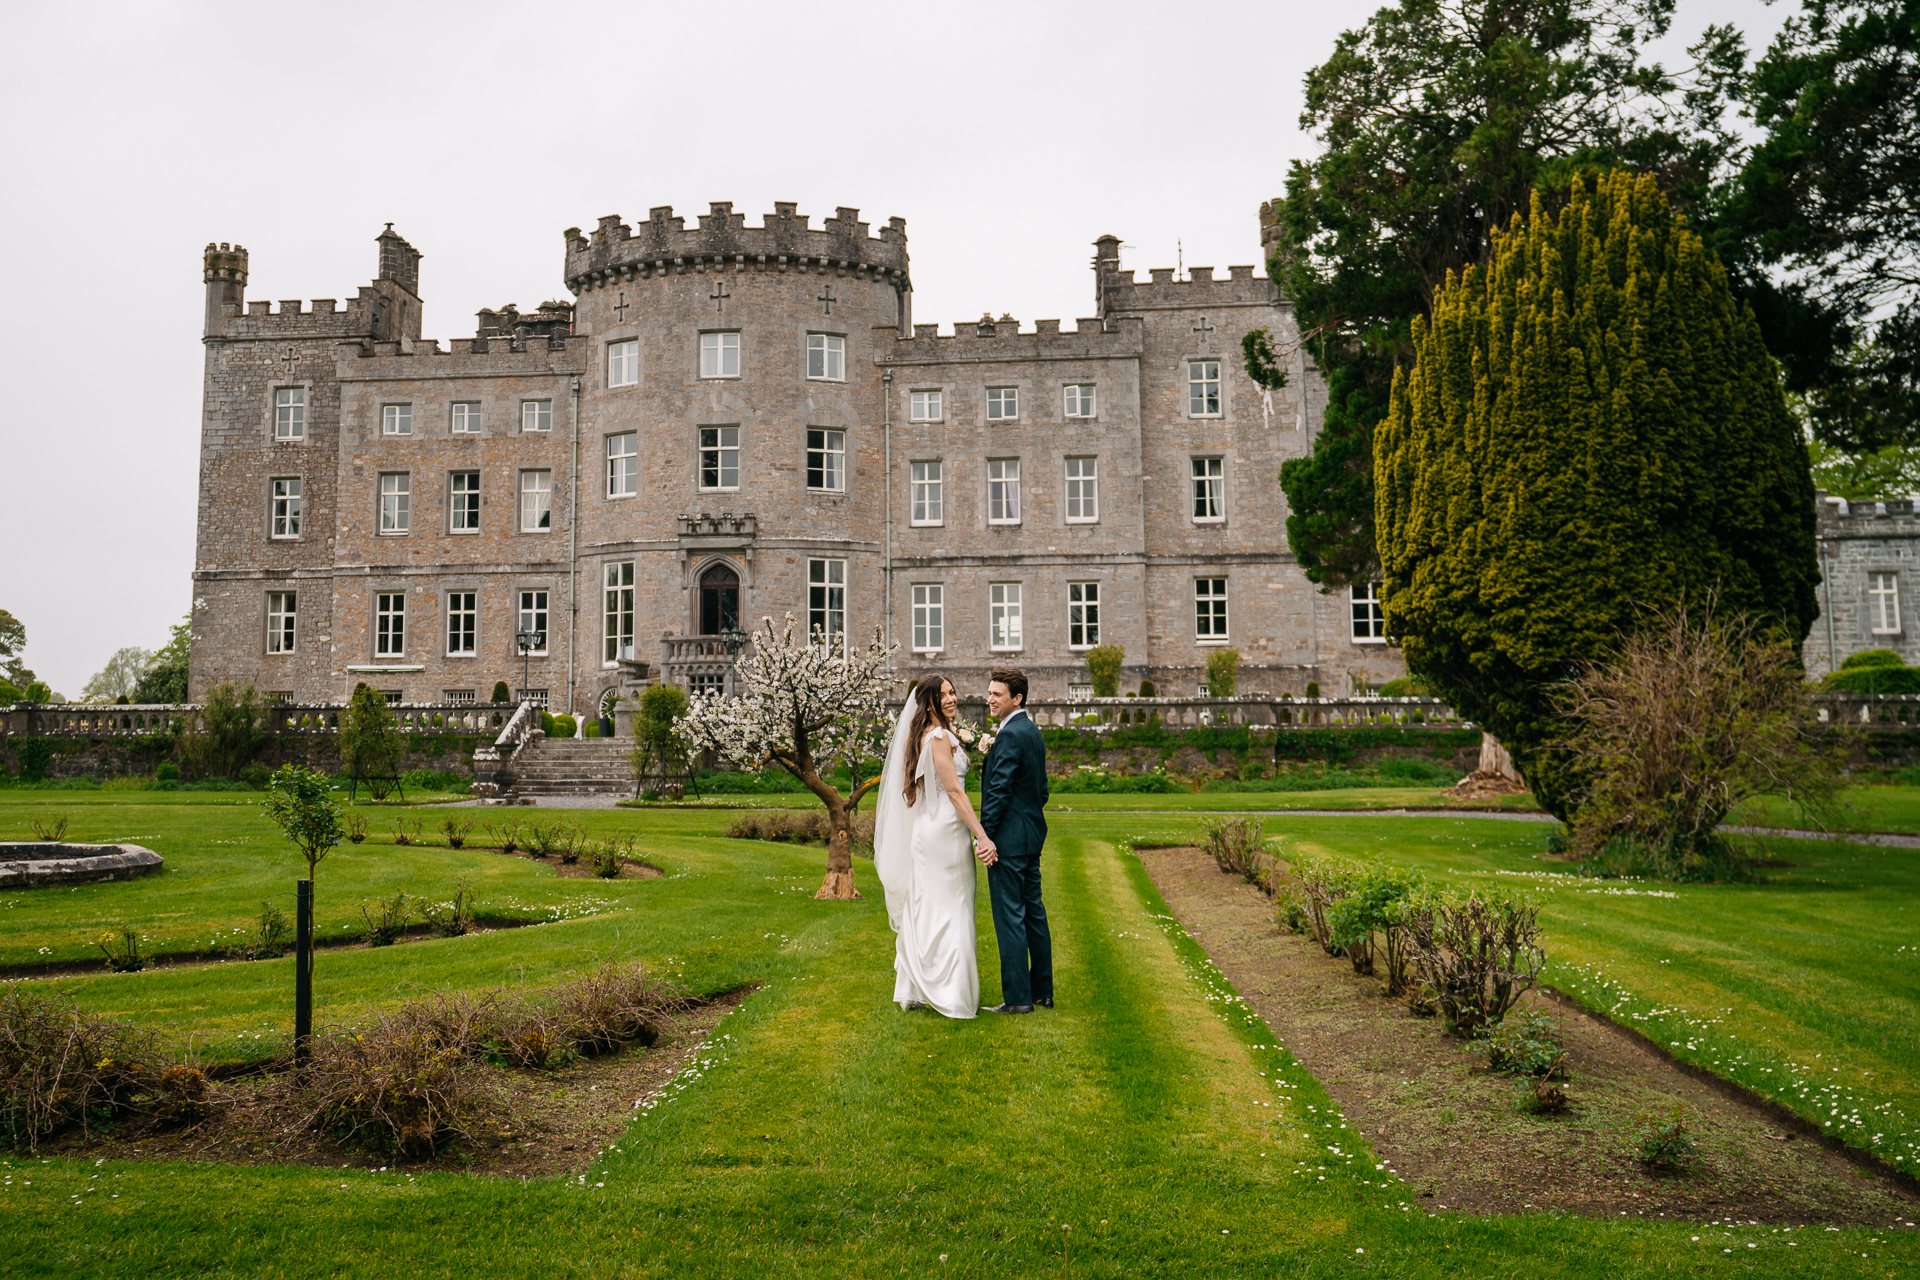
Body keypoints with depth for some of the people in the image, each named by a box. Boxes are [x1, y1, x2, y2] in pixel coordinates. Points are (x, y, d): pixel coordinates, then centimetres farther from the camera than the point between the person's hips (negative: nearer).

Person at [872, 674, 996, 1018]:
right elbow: (953, 789, -19)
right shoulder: (939, 737, -15)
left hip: (929, 831, 10)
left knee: (927, 910, 12)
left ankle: (917, 990, 19)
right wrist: (982, 835, -19)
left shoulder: (933, 734, 16)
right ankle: (949, 994, 2)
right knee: (949, 911, -4)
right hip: (945, 832, -10)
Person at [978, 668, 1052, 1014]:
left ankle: (1017, 998, 0)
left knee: (1010, 917, -4)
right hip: (1032, 834, 10)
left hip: (1009, 838, -10)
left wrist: (985, 836, -17)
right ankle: (1042, 991, 22)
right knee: (1033, 912, 14)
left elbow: (999, 790, -20)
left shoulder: (1010, 735, -17)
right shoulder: (1033, 731, 13)